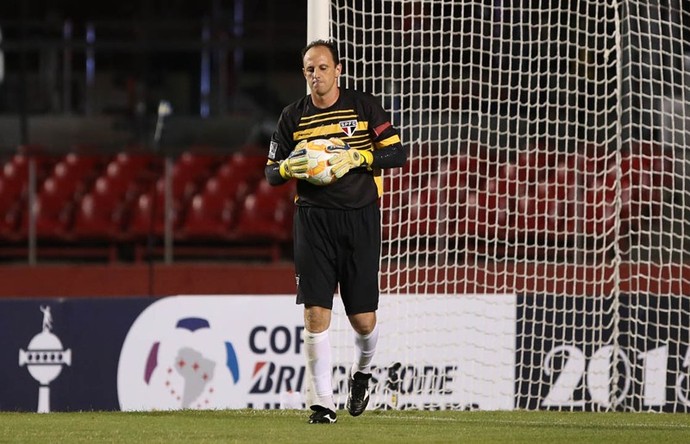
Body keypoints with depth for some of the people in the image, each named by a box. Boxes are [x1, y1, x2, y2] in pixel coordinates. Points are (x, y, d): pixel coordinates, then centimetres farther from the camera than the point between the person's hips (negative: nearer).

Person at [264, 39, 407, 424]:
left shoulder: (363, 107, 2)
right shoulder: (293, 117, 6)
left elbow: (398, 153, 0)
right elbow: (271, 172, 12)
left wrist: (359, 157, -15)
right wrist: (288, 168, -11)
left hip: (360, 219, -1)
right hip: (313, 220, 1)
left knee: (363, 318, 0)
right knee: (316, 313, -8)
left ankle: (363, 370, 34)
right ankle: (322, 403, -2)